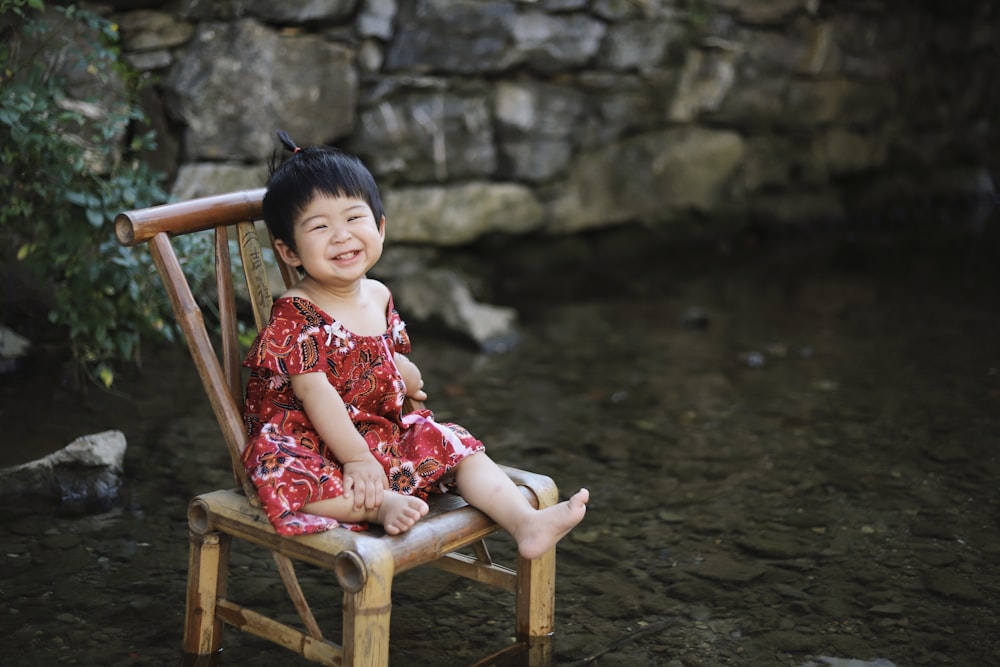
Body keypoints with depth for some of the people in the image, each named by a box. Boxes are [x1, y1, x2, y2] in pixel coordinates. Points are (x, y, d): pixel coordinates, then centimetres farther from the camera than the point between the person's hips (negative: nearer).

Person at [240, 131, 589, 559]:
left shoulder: (379, 297, 6)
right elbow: (316, 394, -22)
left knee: (456, 447, -5)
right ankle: (381, 505, -31)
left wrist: (404, 375, -5)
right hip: (312, 446, -6)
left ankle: (527, 524, -15)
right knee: (280, 474, -36)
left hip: (381, 435, 6)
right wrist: (357, 459, -25)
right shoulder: (293, 316, -17)